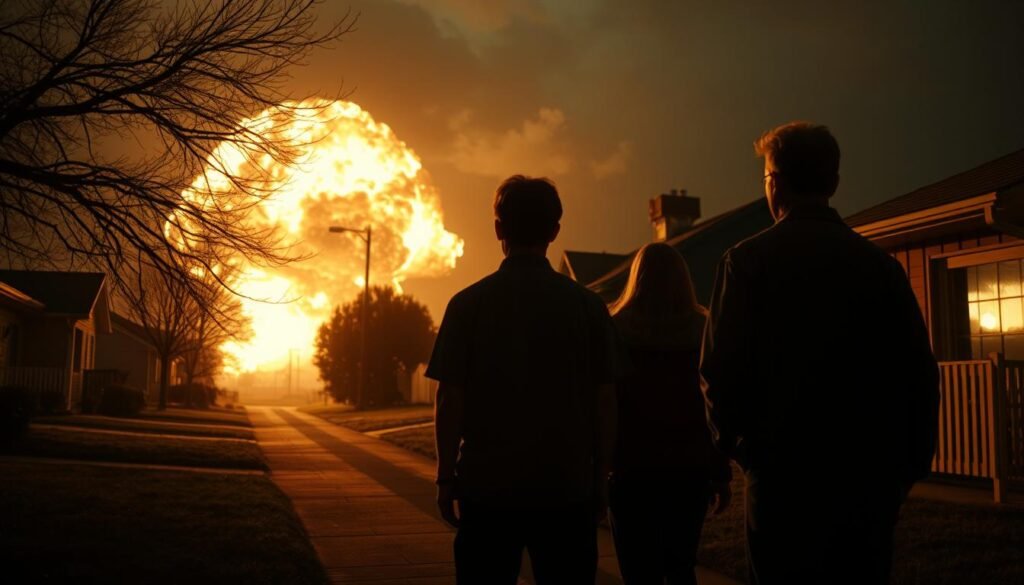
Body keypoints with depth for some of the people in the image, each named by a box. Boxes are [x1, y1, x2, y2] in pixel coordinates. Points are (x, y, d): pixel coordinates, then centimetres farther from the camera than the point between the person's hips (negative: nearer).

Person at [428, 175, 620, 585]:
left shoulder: (468, 304, -4)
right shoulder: (587, 305, -1)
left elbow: (450, 400, -5)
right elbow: (604, 401, 0)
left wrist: (445, 479, 4)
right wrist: (600, 479, 9)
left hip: (487, 487, 0)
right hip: (566, 488, 1)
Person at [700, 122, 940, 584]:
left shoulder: (749, 260, -7)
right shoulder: (879, 263, 3)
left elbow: (721, 370, -13)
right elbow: (921, 374, 2)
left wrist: (733, 442, 5)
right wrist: (909, 466, 11)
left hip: (783, 476, -3)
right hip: (871, 479, 4)